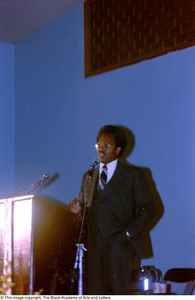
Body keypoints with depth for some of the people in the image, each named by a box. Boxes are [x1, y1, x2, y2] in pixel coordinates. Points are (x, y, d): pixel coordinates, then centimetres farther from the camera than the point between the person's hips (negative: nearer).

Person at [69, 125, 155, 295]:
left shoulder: (131, 176, 4)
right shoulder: (89, 176, 18)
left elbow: (148, 209, 2)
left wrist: (129, 233, -9)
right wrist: (78, 209, -1)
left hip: (120, 244, -4)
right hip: (95, 244, 4)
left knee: (119, 292, -9)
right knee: (94, 292, 2)